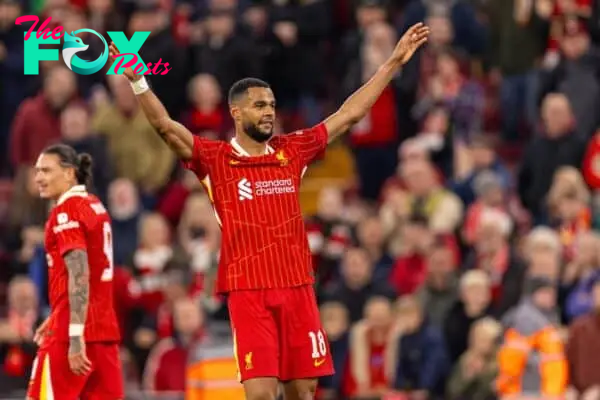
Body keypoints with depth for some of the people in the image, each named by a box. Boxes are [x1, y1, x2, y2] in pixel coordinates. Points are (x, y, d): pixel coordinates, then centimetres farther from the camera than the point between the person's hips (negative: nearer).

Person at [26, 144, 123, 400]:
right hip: (104, 330, 9)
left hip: (75, 333, -9)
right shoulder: (95, 207, 17)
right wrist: (55, 320, 29)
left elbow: (79, 276, -19)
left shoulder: (66, 211, -10)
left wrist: (75, 337, -24)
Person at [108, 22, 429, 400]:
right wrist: (138, 81, -28)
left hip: (298, 288, 4)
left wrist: (394, 63, 16)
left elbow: (350, 114, 15)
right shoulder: (215, 158, -1)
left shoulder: (292, 151, 10)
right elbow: (166, 126, -13)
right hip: (249, 292, -4)